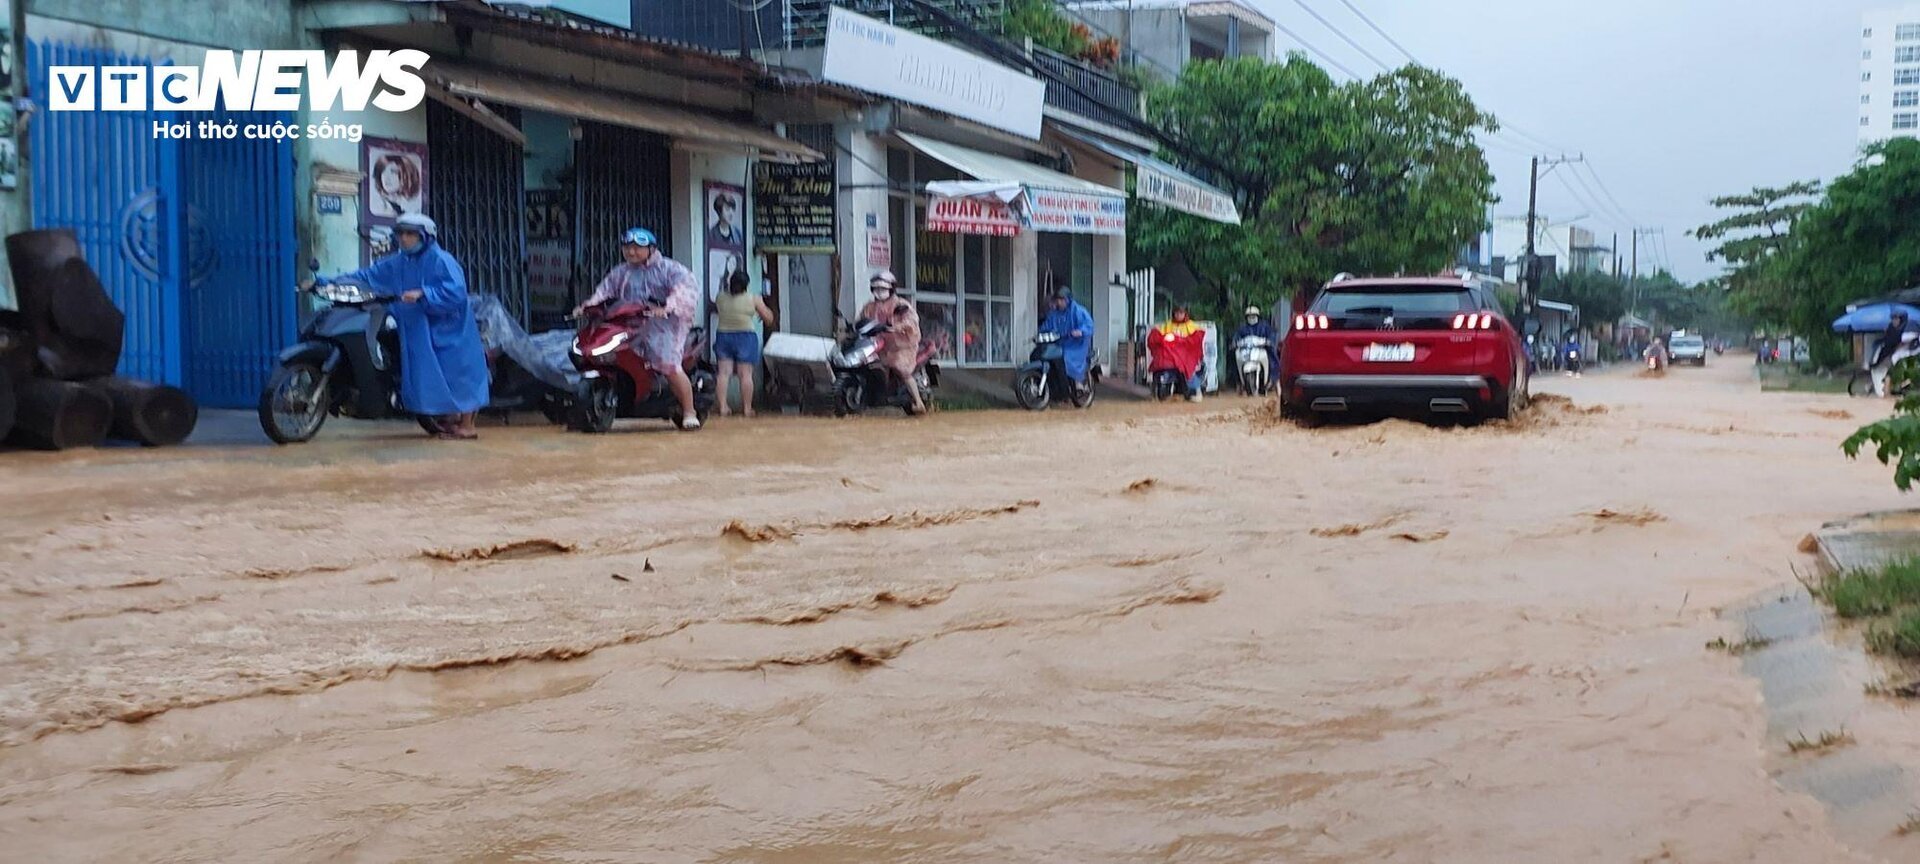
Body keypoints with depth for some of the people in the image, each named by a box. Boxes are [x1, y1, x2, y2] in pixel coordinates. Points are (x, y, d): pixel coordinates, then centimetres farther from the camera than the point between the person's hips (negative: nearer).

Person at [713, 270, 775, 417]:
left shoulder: (721, 298, 3)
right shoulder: (754, 299, -3)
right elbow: (768, 318, 4)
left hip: (723, 335, 3)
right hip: (746, 337, -2)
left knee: (724, 372, 3)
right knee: (746, 374, 1)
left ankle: (723, 406, -4)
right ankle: (747, 408, 2)